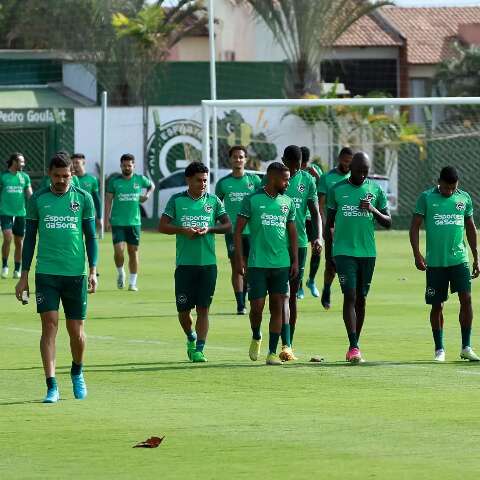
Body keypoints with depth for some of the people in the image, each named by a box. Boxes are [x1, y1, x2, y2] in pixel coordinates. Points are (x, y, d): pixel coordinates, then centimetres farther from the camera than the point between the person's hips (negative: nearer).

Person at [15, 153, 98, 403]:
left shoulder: (83, 198, 3)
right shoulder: (37, 200, 4)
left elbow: (91, 237, 7)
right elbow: (30, 238, 9)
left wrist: (93, 271, -1)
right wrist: (24, 276, 6)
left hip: (75, 274, 0)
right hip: (46, 273, 0)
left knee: (76, 331, 5)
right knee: (49, 325, -11)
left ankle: (77, 372, 34)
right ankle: (52, 387, -10)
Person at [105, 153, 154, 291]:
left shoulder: (140, 179, 4)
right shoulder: (114, 181, 0)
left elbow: (151, 186, 25)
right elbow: (108, 200, 3)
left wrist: (147, 195, 4)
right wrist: (107, 219, -3)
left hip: (134, 222, 1)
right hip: (117, 222, -1)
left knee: (133, 251, 4)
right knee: (118, 250, -12)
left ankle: (133, 282, 11)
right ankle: (120, 273, 15)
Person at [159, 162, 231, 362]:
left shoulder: (213, 201, 6)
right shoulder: (177, 200, 2)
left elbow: (228, 225, 6)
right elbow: (162, 226, 1)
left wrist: (209, 229, -11)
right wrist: (183, 230, -15)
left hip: (208, 263, 1)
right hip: (185, 263, -1)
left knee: (203, 308, -2)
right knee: (183, 309, 3)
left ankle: (199, 349, 1)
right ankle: (191, 338, 30)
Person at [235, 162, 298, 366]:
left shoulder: (287, 202, 10)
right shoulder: (252, 200, -4)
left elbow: (292, 232, 16)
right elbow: (238, 230, -3)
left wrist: (295, 261, 9)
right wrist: (239, 259, -8)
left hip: (282, 264, 4)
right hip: (257, 263, -4)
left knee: (277, 307, 1)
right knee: (257, 306, -5)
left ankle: (272, 352, 5)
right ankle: (256, 337, 25)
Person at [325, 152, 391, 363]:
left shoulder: (375, 189, 5)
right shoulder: (337, 190, 2)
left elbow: (388, 222, 6)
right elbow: (329, 224, 9)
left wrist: (373, 210, -13)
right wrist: (328, 253, 8)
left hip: (368, 252, 2)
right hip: (344, 251, -2)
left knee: (361, 299, 7)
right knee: (350, 297, -12)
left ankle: (354, 346, 17)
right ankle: (353, 347, -17)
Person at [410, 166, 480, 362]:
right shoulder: (426, 198, -1)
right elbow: (415, 226, 0)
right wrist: (417, 254, -10)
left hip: (459, 259, 2)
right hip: (435, 262, -2)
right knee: (437, 305, 2)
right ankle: (439, 349, 13)